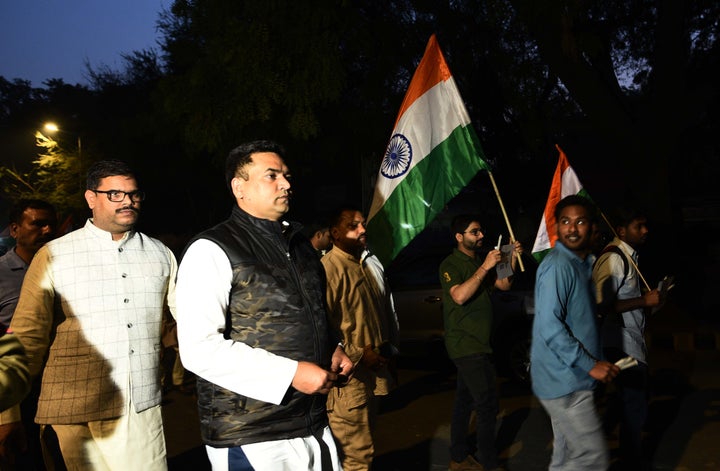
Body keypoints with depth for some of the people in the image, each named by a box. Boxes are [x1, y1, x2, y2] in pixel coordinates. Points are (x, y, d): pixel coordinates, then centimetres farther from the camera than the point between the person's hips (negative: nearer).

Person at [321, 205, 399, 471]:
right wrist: (358, 355, -18)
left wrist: (389, 348, 19)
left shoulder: (370, 264, 13)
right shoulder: (329, 268, -17)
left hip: (373, 369, 9)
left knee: (365, 437, 20)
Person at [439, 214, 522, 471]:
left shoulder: (479, 261, 15)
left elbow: (504, 285, 12)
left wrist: (513, 258, -2)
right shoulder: (450, 265, -11)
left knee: (465, 401, 14)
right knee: (487, 404, -8)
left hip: (477, 343, 9)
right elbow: (460, 296, -26)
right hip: (466, 345, -8)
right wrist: (485, 267, -27)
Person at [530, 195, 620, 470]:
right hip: (564, 382, -10)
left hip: (572, 379, 10)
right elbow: (549, 327, -24)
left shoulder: (581, 263, 14)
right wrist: (590, 365, -20)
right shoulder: (557, 266, -18)